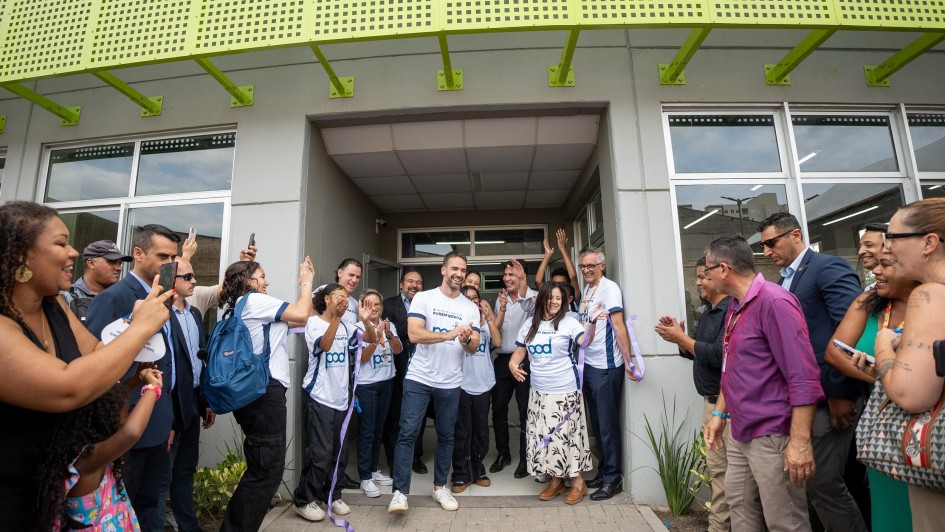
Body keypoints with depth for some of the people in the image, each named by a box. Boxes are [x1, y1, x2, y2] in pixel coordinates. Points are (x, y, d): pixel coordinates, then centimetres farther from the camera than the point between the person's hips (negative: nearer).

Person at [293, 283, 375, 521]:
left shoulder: (345, 327, 9)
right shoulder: (314, 322, -7)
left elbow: (372, 339, 3)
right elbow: (324, 345, -25)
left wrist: (366, 321, -16)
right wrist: (336, 316, -35)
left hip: (341, 399, 6)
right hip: (320, 398, -6)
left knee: (340, 453, 13)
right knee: (321, 454, -5)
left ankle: (332, 495, 30)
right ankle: (303, 500, 14)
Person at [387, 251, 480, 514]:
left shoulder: (471, 307, 4)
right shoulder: (423, 298, -5)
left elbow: (474, 347, 0)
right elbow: (414, 334, -17)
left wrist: (467, 339, -24)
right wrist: (449, 334, -26)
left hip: (450, 382, 3)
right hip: (418, 378, -3)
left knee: (446, 435, 13)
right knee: (408, 433, -5)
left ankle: (440, 487, 30)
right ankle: (400, 492, 7)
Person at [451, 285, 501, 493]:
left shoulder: (486, 322, 7)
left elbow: (497, 342, -7)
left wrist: (489, 318, -13)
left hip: (483, 383, 3)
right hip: (461, 383, -3)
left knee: (481, 431, 12)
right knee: (462, 432, 1)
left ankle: (477, 471, 27)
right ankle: (461, 475, 14)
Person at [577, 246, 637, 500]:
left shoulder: (609, 288, -12)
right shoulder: (586, 289, 11)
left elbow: (619, 324, -19)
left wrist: (628, 359, -24)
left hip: (606, 366, -8)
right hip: (588, 364, 8)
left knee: (607, 423, 2)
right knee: (597, 422, 17)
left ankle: (613, 478, 17)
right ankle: (603, 470, 32)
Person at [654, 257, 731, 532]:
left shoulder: (733, 310, -17)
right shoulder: (708, 312, 14)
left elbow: (718, 356, -25)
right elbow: (697, 353, 18)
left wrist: (681, 338, -16)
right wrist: (679, 337, 1)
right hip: (711, 400, 10)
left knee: (726, 469, 0)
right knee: (717, 466, 16)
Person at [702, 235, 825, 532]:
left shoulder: (773, 302, -17)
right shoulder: (735, 308, 10)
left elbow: (803, 376, -21)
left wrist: (800, 441, -24)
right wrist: (720, 414, 16)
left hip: (772, 436, -8)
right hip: (739, 434, 9)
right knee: (740, 508, 19)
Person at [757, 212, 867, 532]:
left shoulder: (829, 267, -11)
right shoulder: (785, 279, 14)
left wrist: (841, 393, -18)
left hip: (828, 397, -8)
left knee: (823, 481, -2)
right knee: (817, 481, 16)